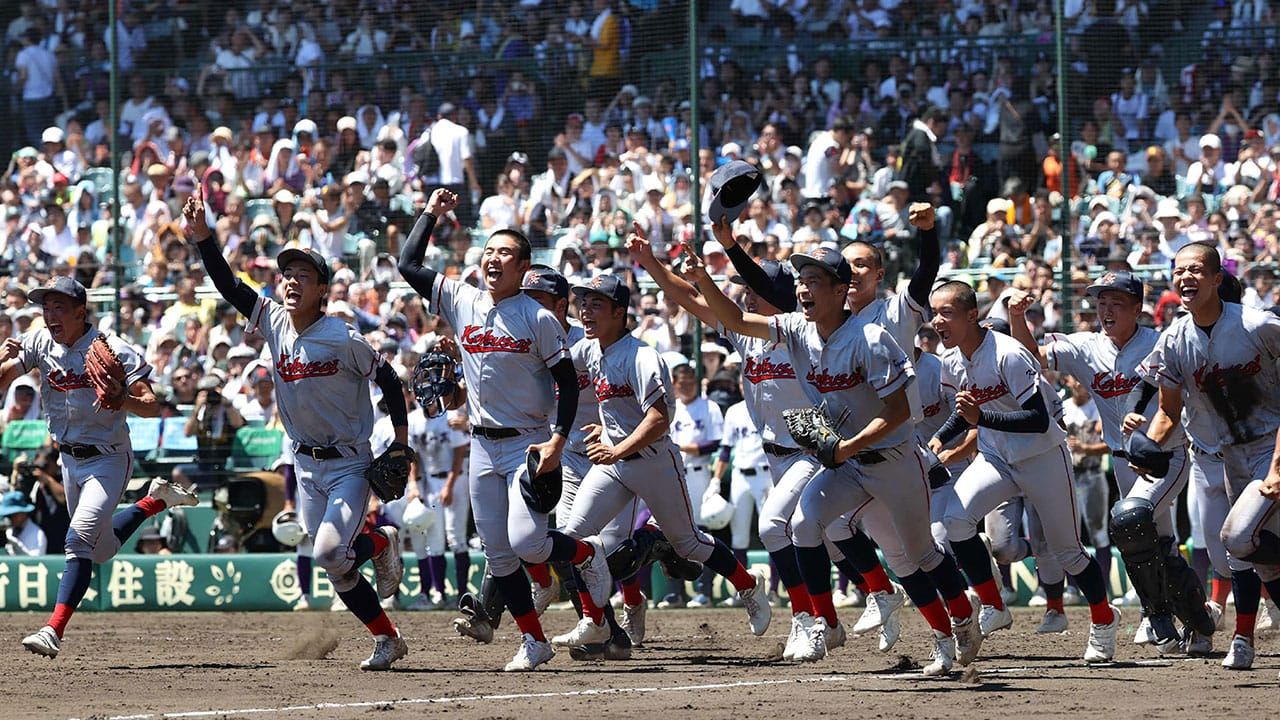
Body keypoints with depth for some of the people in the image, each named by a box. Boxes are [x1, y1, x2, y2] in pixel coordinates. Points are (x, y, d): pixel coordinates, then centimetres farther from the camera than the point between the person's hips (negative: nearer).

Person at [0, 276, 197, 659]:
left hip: (108, 460, -7)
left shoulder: (113, 350, -19)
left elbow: (152, 407, -22)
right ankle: (157, 499, 46)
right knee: (103, 550, 21)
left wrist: (124, 400, -43)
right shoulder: (39, 343, -4)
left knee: (79, 539, -23)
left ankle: (54, 630, -29)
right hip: (70, 459, 7)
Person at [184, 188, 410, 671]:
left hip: (349, 463, -6)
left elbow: (386, 378, -7)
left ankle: (382, 543, 10)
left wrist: (402, 441, -12)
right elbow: (227, 285, -7)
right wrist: (201, 236, -18)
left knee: (329, 553, -21)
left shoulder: (342, 338, -17)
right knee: (334, 565, 6)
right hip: (306, 463, 6)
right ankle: (387, 640, 20)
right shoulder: (274, 322, -2)